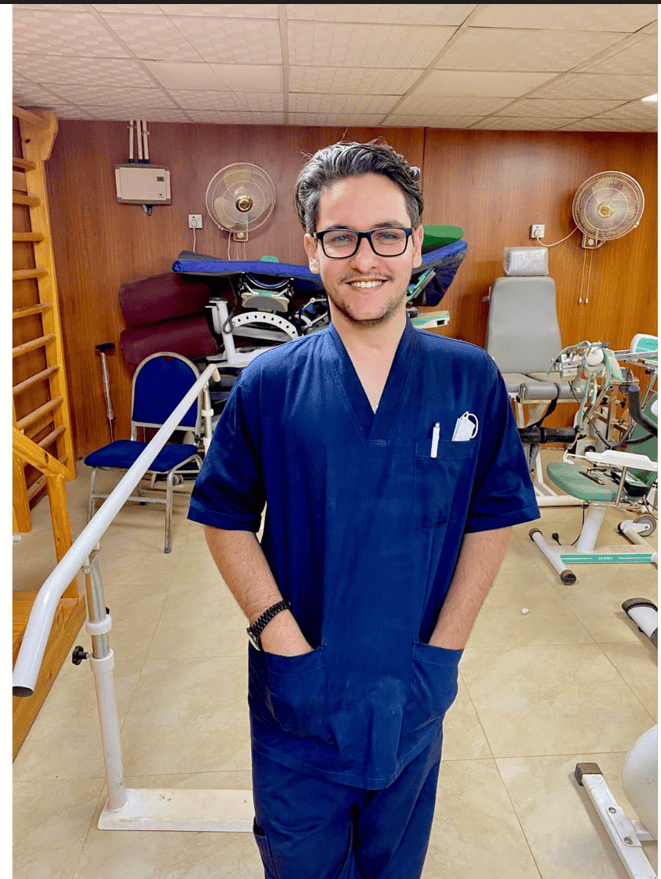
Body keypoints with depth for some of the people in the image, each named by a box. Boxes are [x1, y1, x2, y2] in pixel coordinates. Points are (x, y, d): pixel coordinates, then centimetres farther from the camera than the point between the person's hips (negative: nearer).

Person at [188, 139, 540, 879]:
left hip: (413, 692, 1)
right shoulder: (268, 386, -11)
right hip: (297, 696, 0)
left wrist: (444, 648, -6)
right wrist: (282, 640, -12)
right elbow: (226, 520, -4)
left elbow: (492, 519, -2)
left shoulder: (472, 380, -9)